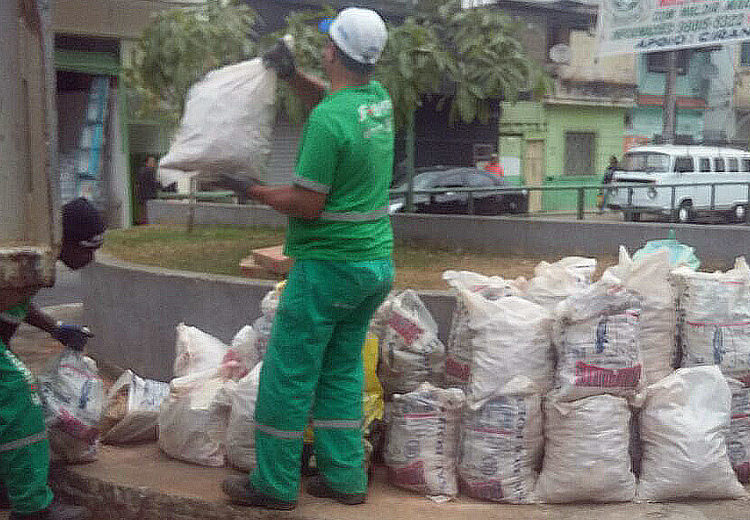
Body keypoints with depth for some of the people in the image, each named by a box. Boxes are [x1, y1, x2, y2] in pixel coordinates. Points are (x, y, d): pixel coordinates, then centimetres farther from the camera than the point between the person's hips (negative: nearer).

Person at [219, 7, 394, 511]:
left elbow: (307, 204, -17)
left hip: (329, 265, -8)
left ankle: (275, 484, 15)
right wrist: (293, 74, 10)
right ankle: (345, 477, 22)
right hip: (378, 263, 8)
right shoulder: (379, 97, 5)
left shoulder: (327, 119, -19)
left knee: (288, 374, 5)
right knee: (343, 370, 17)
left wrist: (251, 189, -4)